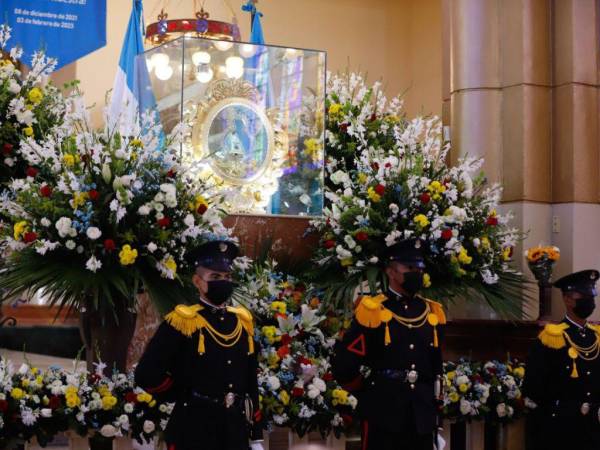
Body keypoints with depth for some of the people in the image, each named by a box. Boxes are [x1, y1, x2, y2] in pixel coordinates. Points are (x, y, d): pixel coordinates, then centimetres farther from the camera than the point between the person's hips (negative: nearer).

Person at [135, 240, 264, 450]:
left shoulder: (242, 321, 12)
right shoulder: (181, 322, -7)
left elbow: (251, 381, 14)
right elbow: (146, 374, -12)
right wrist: (187, 397, -2)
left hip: (237, 432, 6)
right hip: (195, 432, -5)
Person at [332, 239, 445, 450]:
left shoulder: (432, 313, 13)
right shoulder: (372, 312, -4)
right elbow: (342, 364, -3)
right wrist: (369, 390, 8)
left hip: (422, 417, 5)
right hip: (383, 414, -5)